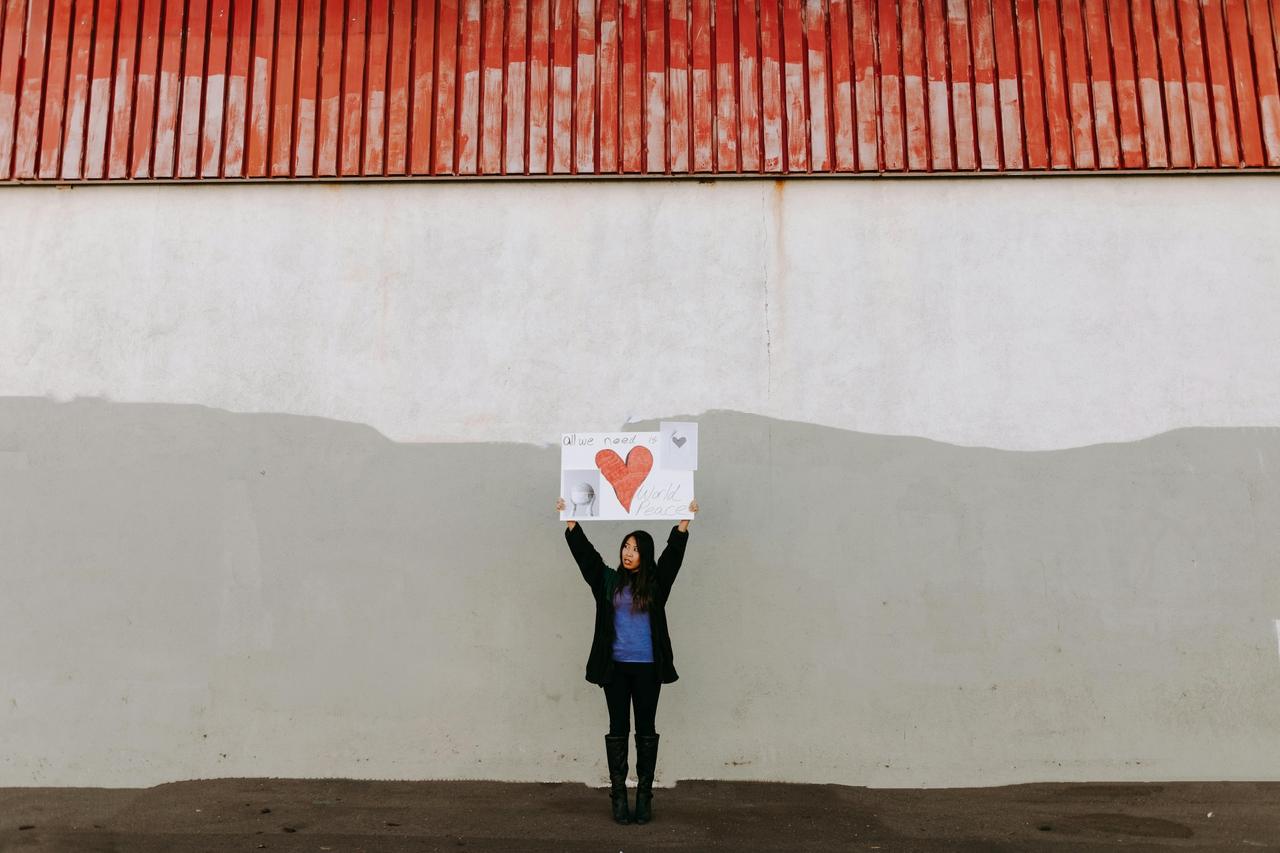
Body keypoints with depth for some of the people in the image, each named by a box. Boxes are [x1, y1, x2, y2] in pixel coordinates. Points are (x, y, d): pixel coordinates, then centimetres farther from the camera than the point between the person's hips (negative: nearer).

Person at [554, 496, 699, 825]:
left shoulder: (656, 582, 3)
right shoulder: (608, 580, 4)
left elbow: (674, 552, -7)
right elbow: (584, 551, -2)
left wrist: (685, 520, -16)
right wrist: (569, 519, -10)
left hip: (648, 668, 0)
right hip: (615, 666, 1)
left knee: (645, 730, 6)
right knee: (618, 730, 5)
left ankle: (644, 796, 13)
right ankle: (619, 796, 13)